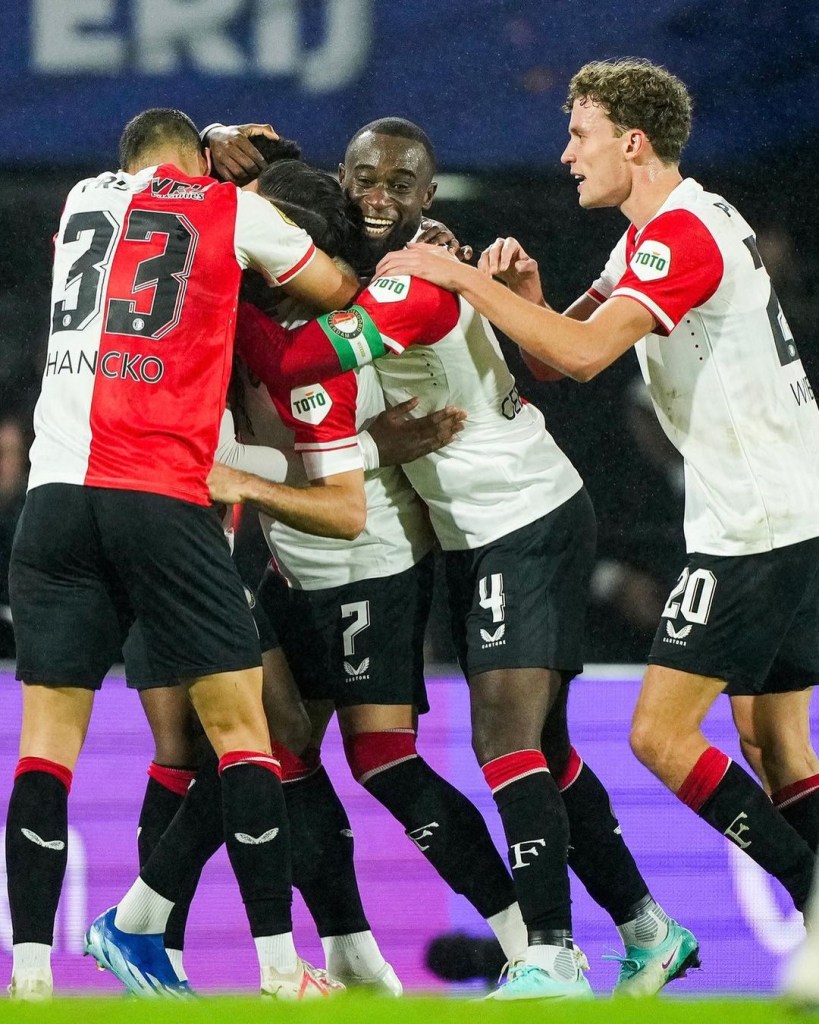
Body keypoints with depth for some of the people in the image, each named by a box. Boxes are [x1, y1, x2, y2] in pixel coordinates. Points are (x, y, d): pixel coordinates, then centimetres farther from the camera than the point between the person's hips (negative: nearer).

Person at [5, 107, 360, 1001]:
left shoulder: (82, 200, 19)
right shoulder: (232, 210, 8)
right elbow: (338, 292, 21)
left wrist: (220, 159, 40)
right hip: (162, 495, -3)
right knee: (237, 720, 3)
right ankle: (278, 966, -1)